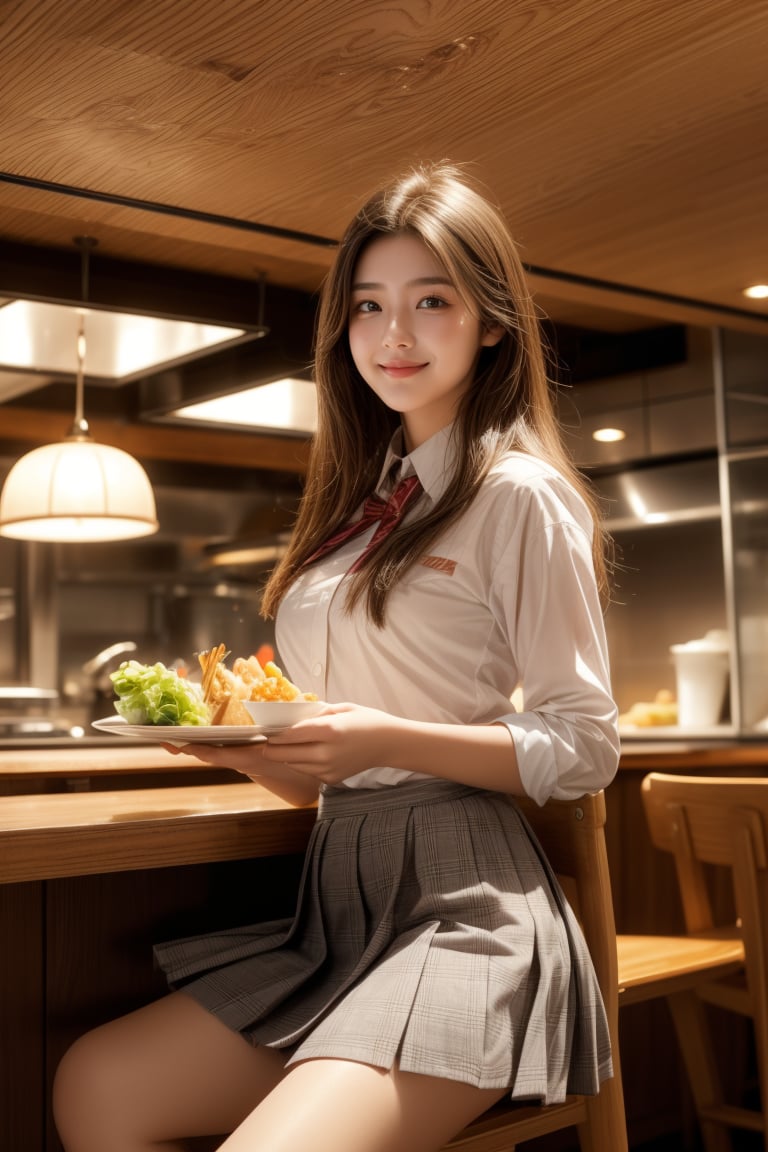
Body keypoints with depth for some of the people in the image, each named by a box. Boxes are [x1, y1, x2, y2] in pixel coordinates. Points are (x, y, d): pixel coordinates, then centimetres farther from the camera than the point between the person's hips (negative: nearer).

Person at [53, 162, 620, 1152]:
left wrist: (389, 740, -18)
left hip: (462, 899, -7)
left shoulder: (519, 496, -5)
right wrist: (247, 744, 0)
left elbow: (583, 750, -7)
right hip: (342, 902, 7)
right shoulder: (362, 503, 17)